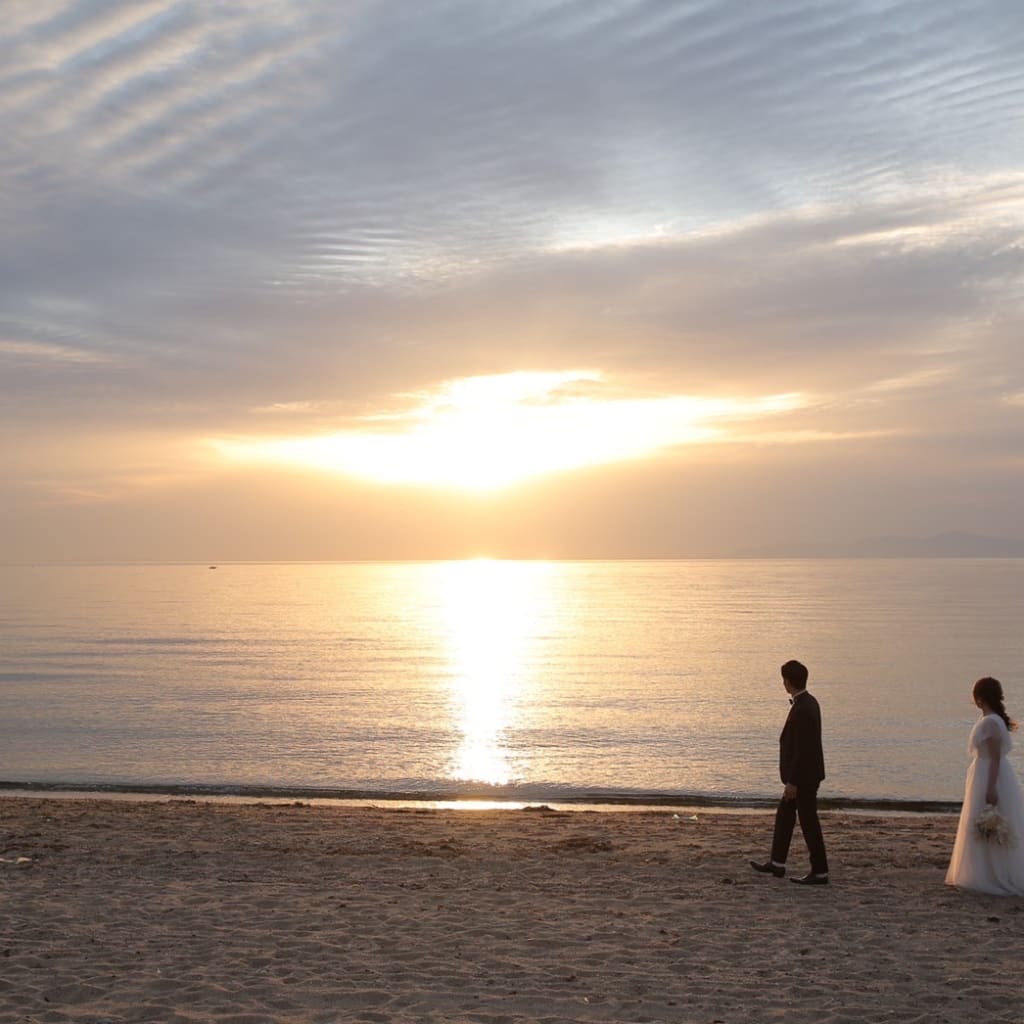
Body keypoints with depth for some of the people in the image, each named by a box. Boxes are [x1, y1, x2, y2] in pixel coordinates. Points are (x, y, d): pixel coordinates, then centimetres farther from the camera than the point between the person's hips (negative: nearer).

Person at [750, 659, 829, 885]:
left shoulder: (802, 710, -24)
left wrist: (792, 782, -21)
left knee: (809, 823, -2)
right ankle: (777, 864, 27)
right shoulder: (808, 702, 8)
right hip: (804, 774, 11)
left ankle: (820, 872, 7)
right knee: (784, 816, 18)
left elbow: (802, 750, -25)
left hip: (804, 777, -11)